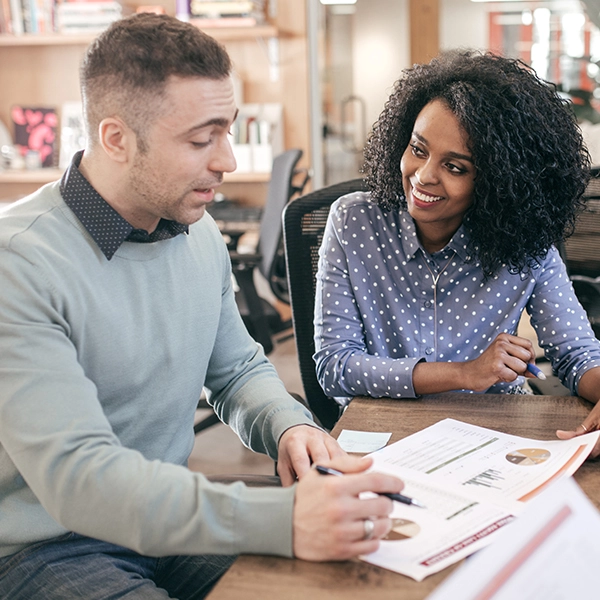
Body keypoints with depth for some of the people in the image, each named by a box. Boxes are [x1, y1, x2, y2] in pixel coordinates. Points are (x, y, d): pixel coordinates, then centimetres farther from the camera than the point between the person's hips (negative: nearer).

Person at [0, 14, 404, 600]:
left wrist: (288, 427, -9)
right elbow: (75, 474, -29)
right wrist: (283, 519, -38)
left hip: (165, 518, 6)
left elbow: (238, 369, 14)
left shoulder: (200, 234, 2)